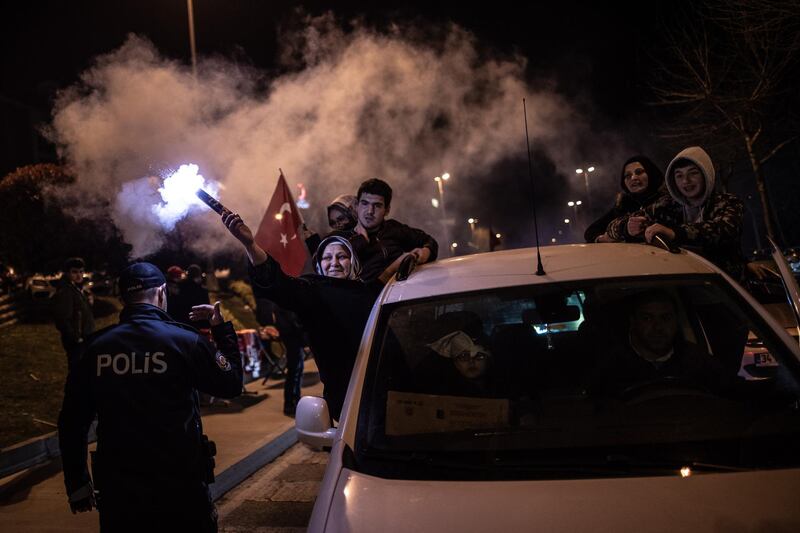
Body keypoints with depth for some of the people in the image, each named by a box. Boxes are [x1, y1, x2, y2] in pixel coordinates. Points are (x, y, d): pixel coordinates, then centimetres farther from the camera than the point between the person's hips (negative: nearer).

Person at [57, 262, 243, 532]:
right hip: (180, 488, -2)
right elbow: (232, 383, 3)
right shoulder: (185, 340, -10)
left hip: (117, 491, 3)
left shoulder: (95, 346, -2)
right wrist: (222, 328, 14)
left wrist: (76, 483, 14)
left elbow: (72, 422, 3)